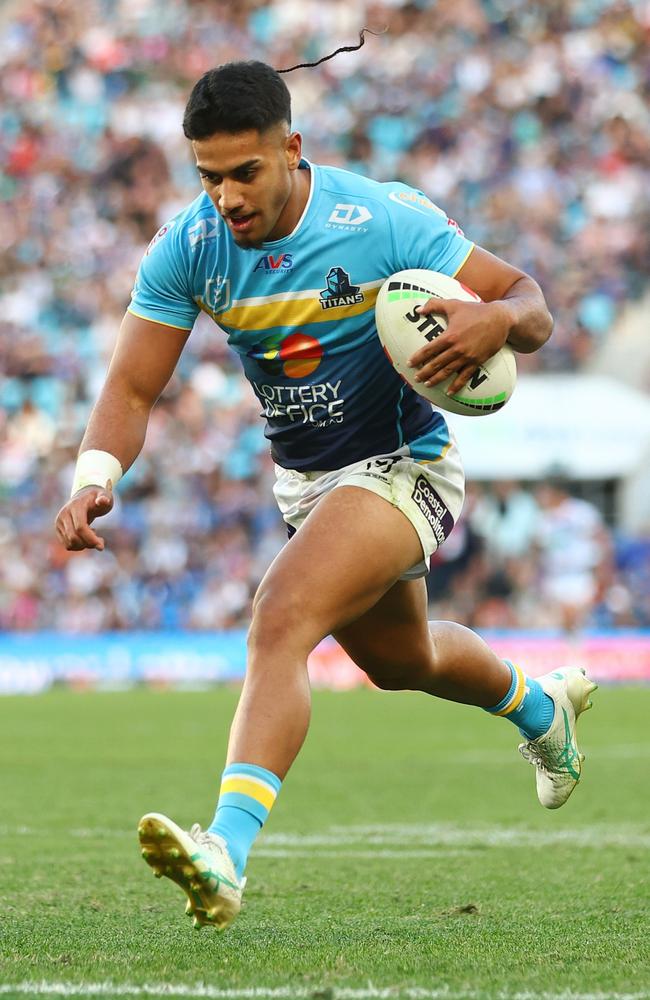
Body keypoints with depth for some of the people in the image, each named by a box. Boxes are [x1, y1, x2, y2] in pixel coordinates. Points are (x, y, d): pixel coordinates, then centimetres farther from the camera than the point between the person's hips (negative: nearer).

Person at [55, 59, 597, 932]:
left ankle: (226, 853, -42)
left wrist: (499, 318, -41)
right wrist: (94, 479, -32)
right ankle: (541, 706, 61)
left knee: (281, 621, -30)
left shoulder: (386, 221, -24)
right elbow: (133, 387, -12)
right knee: (399, 660, 28)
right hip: (304, 482, 7)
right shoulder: (186, 249, -13)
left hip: (402, 466, -7)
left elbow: (532, 305, -16)